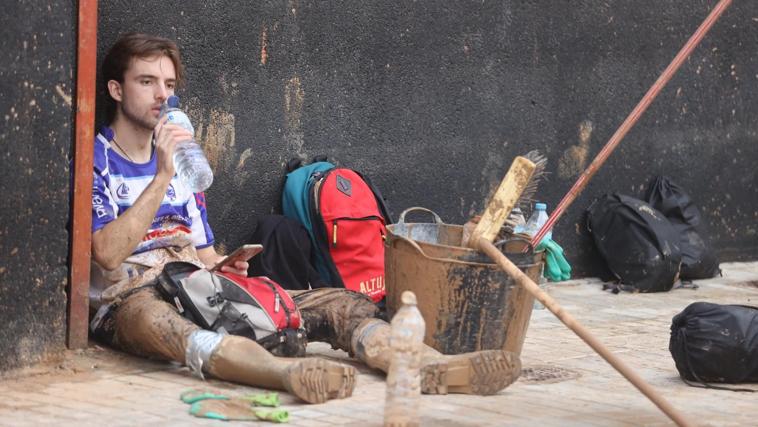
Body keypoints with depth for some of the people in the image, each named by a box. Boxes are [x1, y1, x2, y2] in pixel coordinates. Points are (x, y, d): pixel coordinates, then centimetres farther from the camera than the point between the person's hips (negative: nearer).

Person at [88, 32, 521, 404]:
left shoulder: (180, 162, 23)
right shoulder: (95, 161, 1)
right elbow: (108, 253, -16)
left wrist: (223, 266, 0)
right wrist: (162, 176, -17)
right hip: (133, 298, -7)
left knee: (339, 303, -12)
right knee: (156, 321, -45)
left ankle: (434, 368, -40)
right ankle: (287, 372, -74)